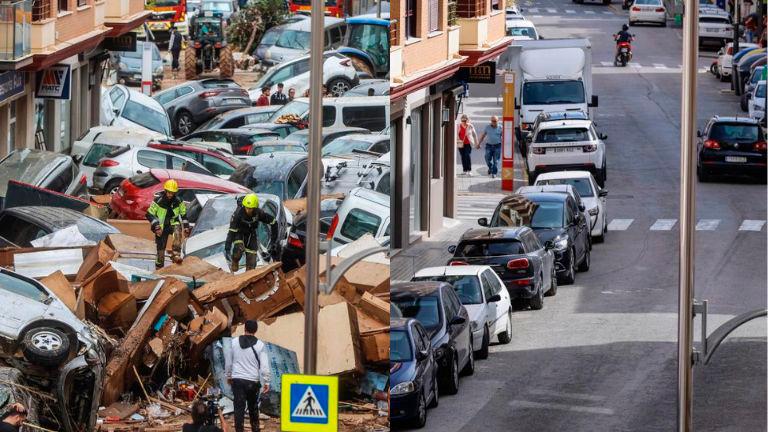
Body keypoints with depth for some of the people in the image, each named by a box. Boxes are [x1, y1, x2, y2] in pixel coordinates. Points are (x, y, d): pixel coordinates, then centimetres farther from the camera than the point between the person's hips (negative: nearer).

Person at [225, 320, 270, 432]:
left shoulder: (234, 342, 0)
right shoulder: (260, 345, -5)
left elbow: (228, 362, 9)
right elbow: (264, 365, -6)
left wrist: (228, 376, 23)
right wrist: (266, 382, 1)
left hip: (237, 380, 0)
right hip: (253, 381, 0)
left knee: (239, 407, -1)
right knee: (253, 407, 16)